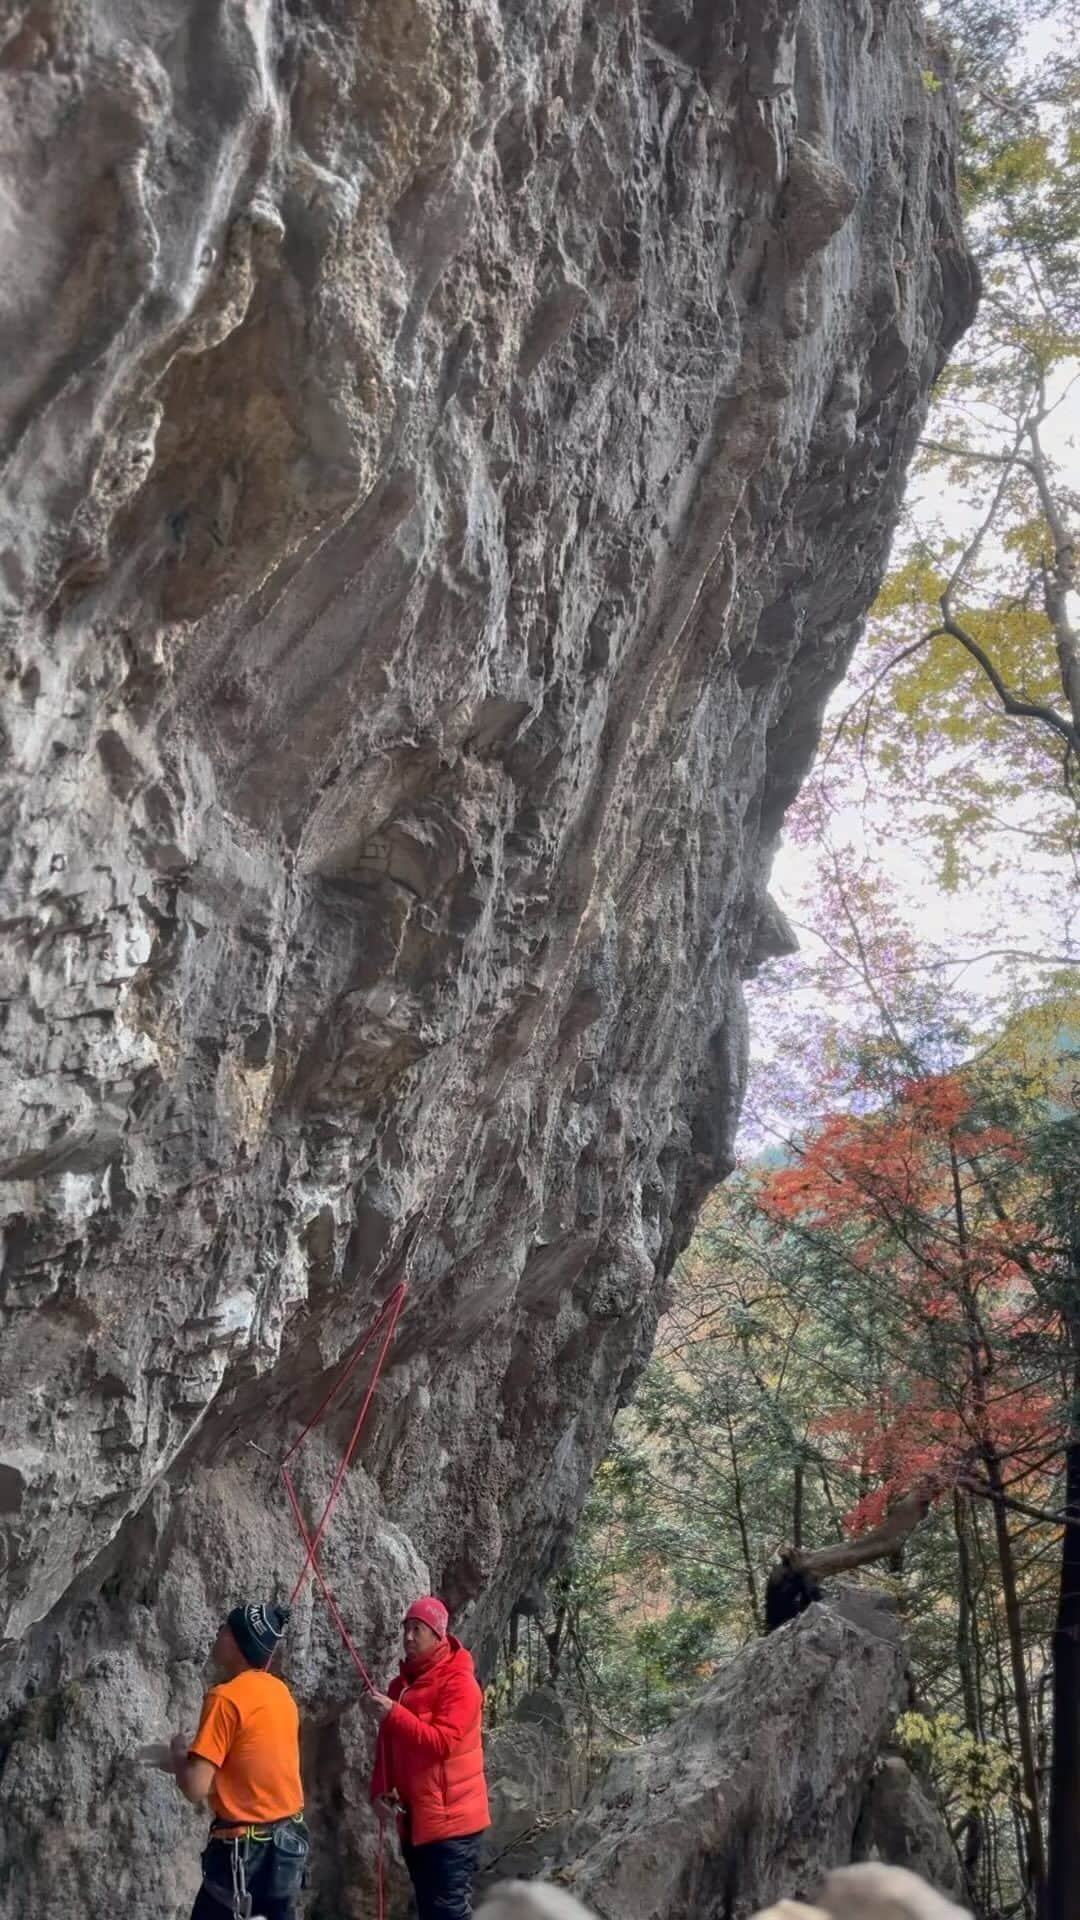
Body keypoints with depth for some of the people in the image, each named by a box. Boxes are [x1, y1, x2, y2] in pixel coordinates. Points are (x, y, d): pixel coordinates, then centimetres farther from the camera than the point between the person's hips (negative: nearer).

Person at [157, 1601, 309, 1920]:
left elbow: (196, 1789, -19)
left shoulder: (226, 1697, -17)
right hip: (287, 1837, 8)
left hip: (245, 1848, -8)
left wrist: (179, 1755, -1)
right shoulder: (279, 1691, 6)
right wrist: (194, 1757, 17)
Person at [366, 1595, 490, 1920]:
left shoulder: (458, 1682, -12)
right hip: (413, 1819, 8)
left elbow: (442, 1743, -23)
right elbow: (387, 1745, 17)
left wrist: (394, 1714, -27)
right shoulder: (401, 1683, 12)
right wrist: (380, 1789, 1)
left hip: (450, 1819, -8)